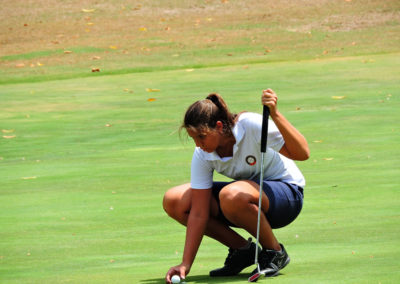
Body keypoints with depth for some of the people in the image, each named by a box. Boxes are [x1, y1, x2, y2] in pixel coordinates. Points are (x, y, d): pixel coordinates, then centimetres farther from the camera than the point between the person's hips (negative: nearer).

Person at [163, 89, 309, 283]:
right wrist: (185, 264, -21)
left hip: (286, 192, -6)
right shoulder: (202, 155, -14)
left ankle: (275, 252, -14)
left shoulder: (251, 125, -28)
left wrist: (275, 115, -47)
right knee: (173, 201, -11)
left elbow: (302, 153, -35)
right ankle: (242, 250, -1)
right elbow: (198, 214, -14)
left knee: (232, 195, -40)